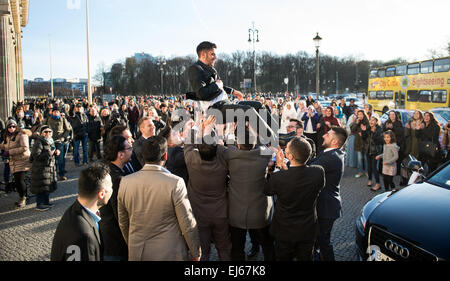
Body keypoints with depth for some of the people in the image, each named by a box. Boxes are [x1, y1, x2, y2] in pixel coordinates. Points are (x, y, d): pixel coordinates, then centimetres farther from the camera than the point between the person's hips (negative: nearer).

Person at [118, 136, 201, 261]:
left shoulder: (125, 182, -7)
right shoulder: (175, 183, -20)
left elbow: (123, 223, 4)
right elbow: (188, 224, -15)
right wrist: (196, 253, -1)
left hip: (136, 253, 4)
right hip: (169, 254, -4)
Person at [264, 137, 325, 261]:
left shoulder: (278, 177, -30)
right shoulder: (319, 172, -22)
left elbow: (266, 191, -8)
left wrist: (279, 166, -5)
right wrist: (284, 166, -3)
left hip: (285, 232, -2)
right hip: (308, 231, 2)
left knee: (283, 258, 22)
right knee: (305, 258, 25)